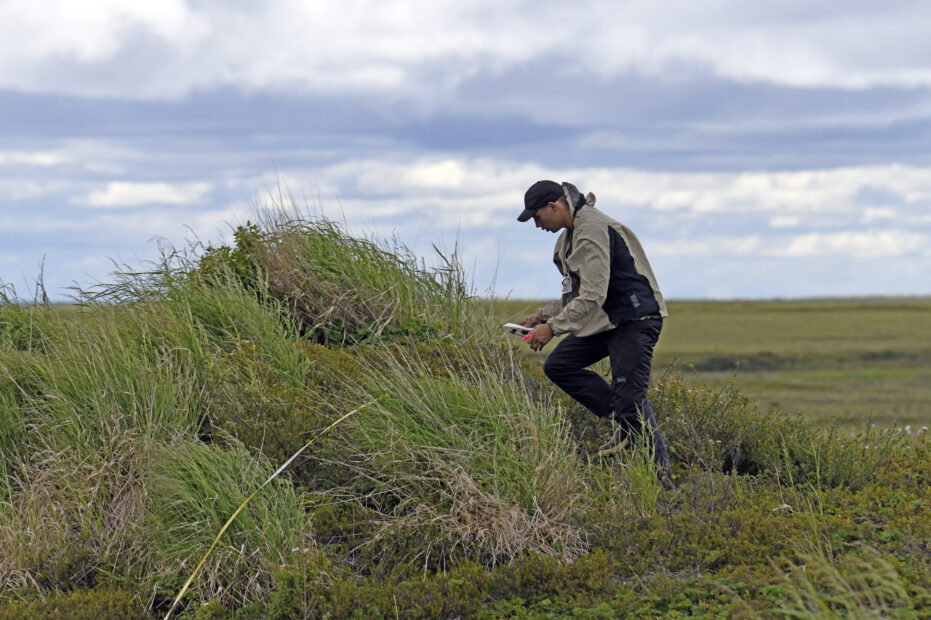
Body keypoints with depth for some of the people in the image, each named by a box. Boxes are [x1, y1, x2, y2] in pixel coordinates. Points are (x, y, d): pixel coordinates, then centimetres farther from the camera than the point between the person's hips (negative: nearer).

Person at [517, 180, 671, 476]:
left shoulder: (593, 231, -20)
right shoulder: (571, 234, 13)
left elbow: (592, 297, -25)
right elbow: (578, 293, 23)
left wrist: (554, 327, -21)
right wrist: (544, 315, 14)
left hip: (634, 320, -10)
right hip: (606, 320, 10)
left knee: (630, 398, -14)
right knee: (558, 365, 5)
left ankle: (662, 472, -8)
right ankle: (623, 419, 3)